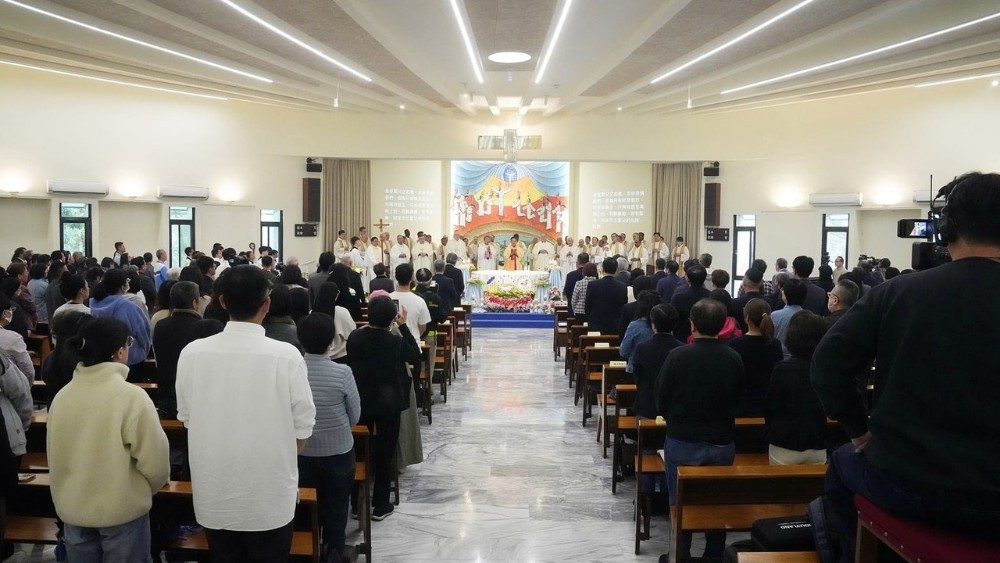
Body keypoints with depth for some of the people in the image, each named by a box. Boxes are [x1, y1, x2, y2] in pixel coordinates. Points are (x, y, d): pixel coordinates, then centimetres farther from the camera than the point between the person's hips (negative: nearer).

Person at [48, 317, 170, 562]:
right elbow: (154, 460, -18)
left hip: (72, 508, 5)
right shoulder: (131, 397, -21)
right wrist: (147, 489, 3)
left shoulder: (61, 396, -5)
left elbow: (54, 455, 5)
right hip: (123, 510, -5)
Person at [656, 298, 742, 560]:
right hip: (722, 443, 3)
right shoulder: (734, 359, -10)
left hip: (682, 442, -2)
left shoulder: (678, 356, -18)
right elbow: (736, 401, 4)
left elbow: (661, 402, -8)